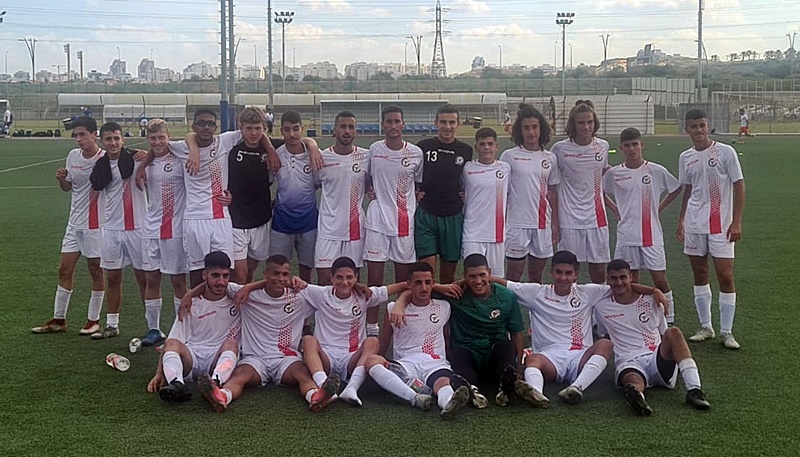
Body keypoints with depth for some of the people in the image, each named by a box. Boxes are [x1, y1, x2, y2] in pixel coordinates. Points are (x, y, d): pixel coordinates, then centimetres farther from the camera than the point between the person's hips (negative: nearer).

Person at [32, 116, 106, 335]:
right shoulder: (73, 155, 5)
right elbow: (68, 187, 15)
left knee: (96, 270, 5)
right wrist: (61, 179, -6)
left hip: (95, 224, -6)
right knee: (64, 269, 8)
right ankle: (58, 319, 18)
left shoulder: (105, 158, -13)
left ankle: (94, 320, 16)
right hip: (74, 222, 6)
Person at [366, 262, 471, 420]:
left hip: (435, 363, 0)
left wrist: (449, 361, 21)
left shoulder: (444, 307, 19)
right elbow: (382, 344, 17)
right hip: (405, 364, 0)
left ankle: (449, 403, -74)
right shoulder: (394, 309, 14)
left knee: (443, 381, -38)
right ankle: (415, 398, -51)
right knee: (371, 360, -32)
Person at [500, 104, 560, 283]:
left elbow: (552, 192, 12)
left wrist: (555, 225, 10)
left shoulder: (550, 158, 8)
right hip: (517, 223, -3)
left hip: (543, 224, 3)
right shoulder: (509, 156, -2)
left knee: (537, 275, 12)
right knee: (514, 275, 1)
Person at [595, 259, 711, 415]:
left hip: (657, 359, 3)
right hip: (628, 363, -2)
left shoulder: (650, 300, 15)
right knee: (634, 382, -40)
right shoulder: (601, 308, 12)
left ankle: (694, 389, -41)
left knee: (673, 332, -29)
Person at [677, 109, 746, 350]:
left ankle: (727, 332, 5)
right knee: (700, 275, 10)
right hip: (694, 224, 5)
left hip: (720, 225, -4)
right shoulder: (685, 157, 8)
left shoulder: (725, 152, -6)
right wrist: (681, 220, 14)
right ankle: (706, 327, 21)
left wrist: (736, 222, -10)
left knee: (726, 277, -5)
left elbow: (739, 186, -5)